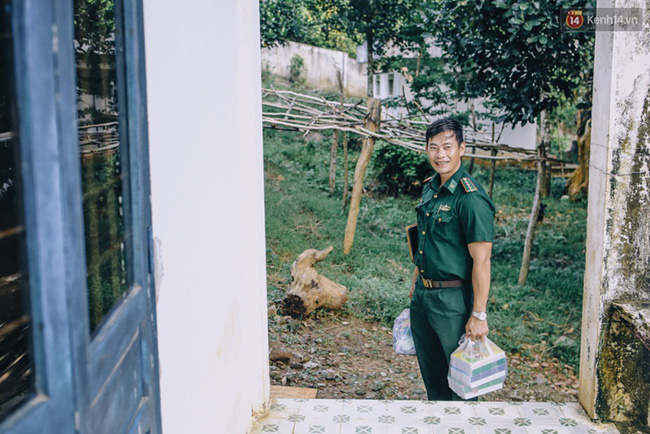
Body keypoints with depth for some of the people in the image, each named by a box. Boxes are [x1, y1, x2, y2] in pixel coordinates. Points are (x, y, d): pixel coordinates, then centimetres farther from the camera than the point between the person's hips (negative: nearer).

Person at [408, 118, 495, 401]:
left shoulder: (471, 199, -20)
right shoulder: (429, 188, 7)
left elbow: (481, 261, -20)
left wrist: (479, 315, -20)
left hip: (452, 299, -8)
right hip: (422, 295, 8)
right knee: (431, 372, 21)